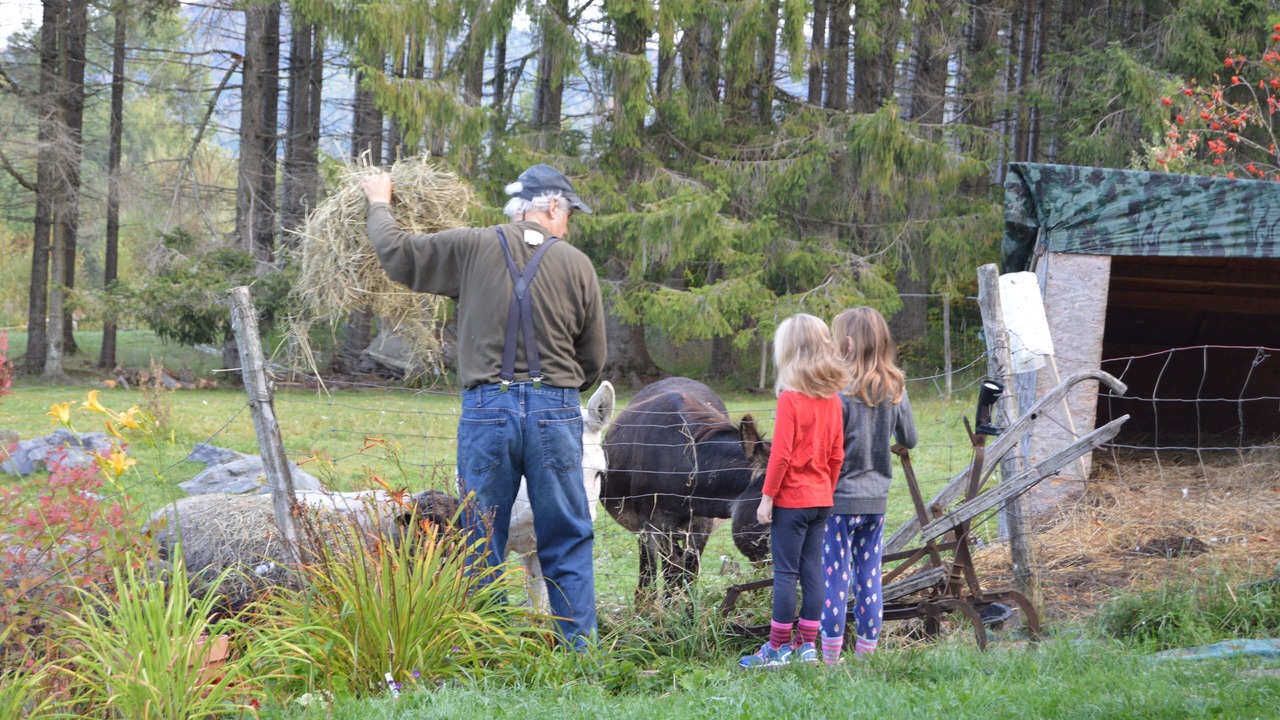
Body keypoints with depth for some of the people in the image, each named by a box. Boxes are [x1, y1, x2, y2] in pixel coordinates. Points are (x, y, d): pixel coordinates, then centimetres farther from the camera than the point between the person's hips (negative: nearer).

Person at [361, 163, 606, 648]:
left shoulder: (475, 248, 0)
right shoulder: (577, 266, 3)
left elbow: (396, 253, 7)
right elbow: (593, 361, 8)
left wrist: (379, 205, 26)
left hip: (487, 408, 0)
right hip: (556, 410, 0)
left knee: (482, 544, 8)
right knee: (568, 542, 8)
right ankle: (579, 649, 7)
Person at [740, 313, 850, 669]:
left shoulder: (790, 399, -15)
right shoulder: (832, 399, 5)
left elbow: (781, 454, -17)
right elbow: (836, 455, 10)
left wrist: (767, 497, -11)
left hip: (791, 500, -7)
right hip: (821, 499, 7)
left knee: (786, 573, -2)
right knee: (812, 571, 10)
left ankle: (777, 649, 3)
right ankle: (807, 646, 13)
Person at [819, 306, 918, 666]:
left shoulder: (839, 388, -15)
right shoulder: (895, 388, 3)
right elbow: (909, 439, 12)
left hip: (840, 497, -5)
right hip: (877, 498, 6)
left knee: (836, 578, 0)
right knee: (870, 578, 11)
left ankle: (831, 659, 3)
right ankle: (866, 654, 15)